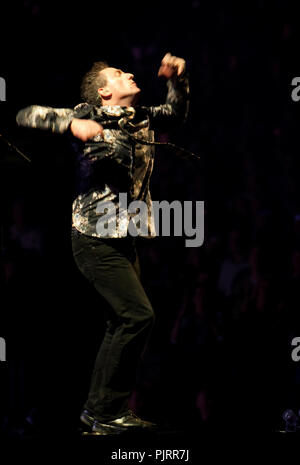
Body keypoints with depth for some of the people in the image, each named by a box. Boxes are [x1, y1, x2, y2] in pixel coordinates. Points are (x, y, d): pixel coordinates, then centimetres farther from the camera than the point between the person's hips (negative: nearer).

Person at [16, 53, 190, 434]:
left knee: (124, 323, 12)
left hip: (124, 238, 9)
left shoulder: (142, 119, 11)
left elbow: (177, 114, 28)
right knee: (138, 315, -14)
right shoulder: (89, 116, -8)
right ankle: (106, 411, -7)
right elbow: (27, 116, -11)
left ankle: (102, 411, 20)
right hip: (96, 238, -9)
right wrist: (71, 124, -28)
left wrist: (178, 80, 9)